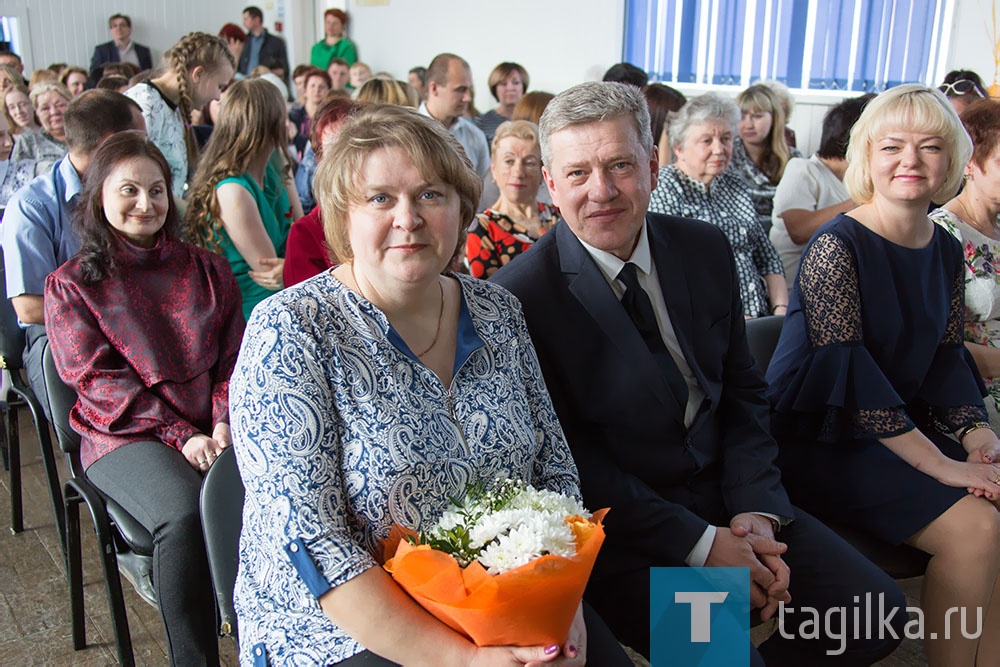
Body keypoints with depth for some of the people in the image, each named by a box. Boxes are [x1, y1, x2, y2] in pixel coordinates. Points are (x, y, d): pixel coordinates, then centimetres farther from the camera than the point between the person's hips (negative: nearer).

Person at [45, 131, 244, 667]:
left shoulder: (207, 270, 17)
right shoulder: (70, 286, 8)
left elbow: (234, 357, 12)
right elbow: (100, 380, -2)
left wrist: (223, 423, -8)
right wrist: (182, 437, -14)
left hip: (212, 427, 3)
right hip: (125, 436, -2)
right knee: (184, 514, -33)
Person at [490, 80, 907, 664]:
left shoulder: (706, 250, 3)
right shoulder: (520, 297, -15)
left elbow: (744, 392, 9)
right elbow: (567, 457, -14)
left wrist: (755, 512, -6)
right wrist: (700, 544, -16)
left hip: (726, 495, 6)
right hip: (622, 526, -5)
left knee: (878, 613, -4)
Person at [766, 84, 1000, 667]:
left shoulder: (946, 251, 8)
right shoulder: (837, 246, -16)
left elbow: (947, 354, 12)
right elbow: (850, 375, -21)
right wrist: (941, 465, -21)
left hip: (905, 423, 7)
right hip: (827, 439, -7)